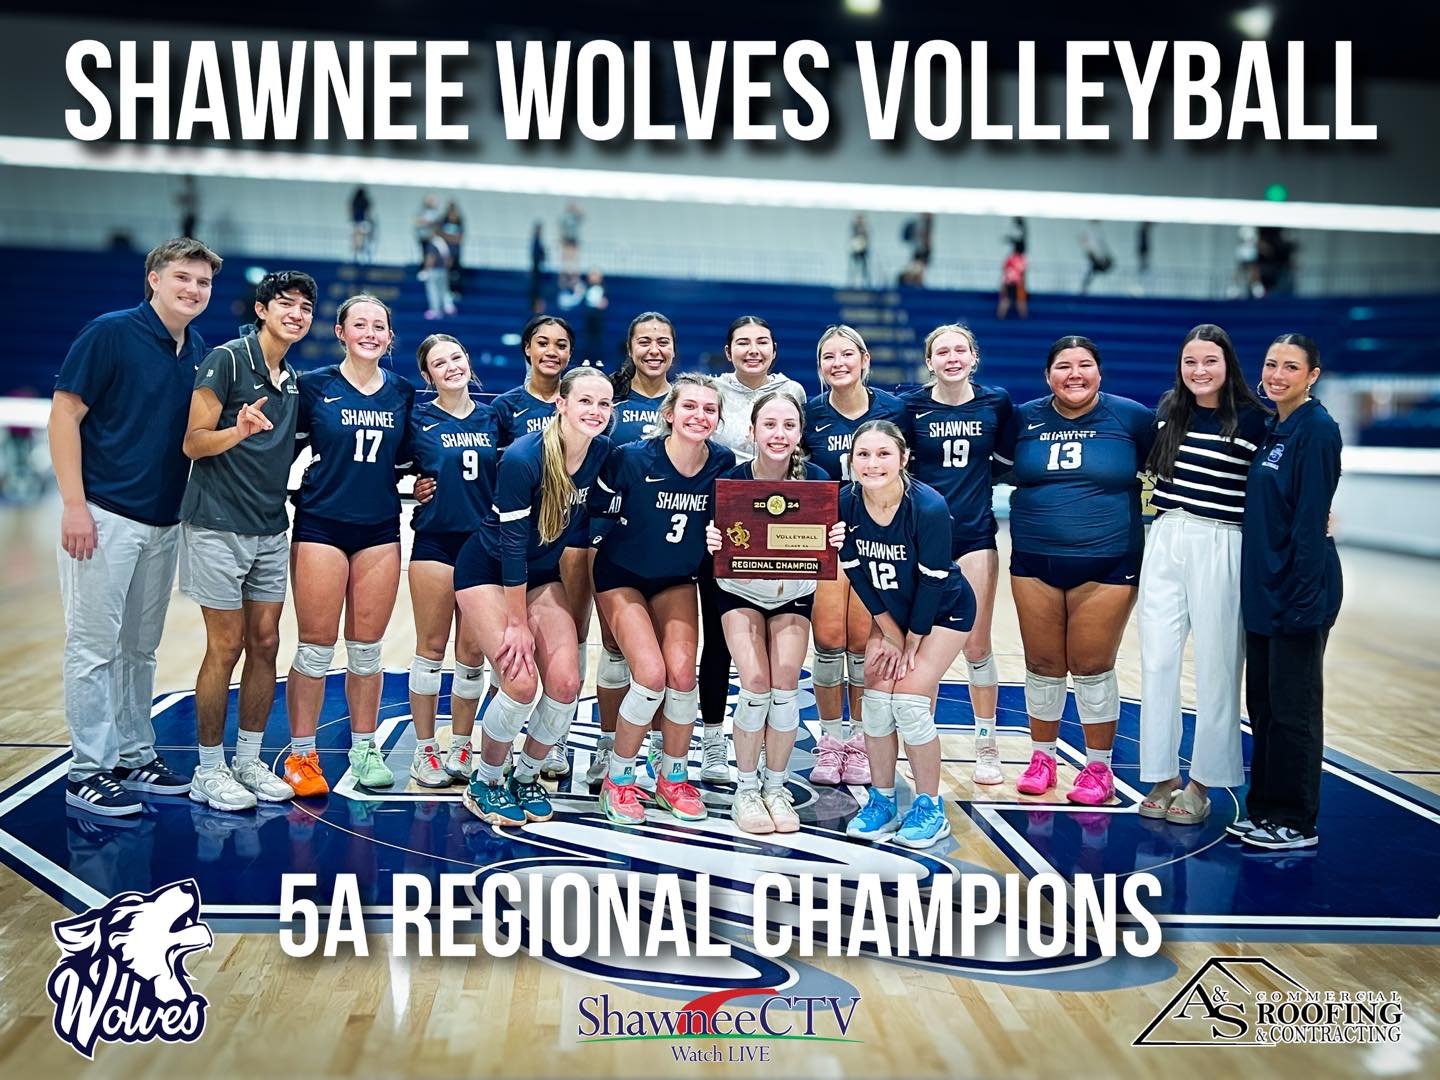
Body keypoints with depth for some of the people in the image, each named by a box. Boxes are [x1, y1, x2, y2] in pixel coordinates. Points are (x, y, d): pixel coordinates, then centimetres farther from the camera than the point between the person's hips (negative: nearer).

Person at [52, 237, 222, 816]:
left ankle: (134, 757, 25)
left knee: (140, 648, 14)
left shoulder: (199, 353, 10)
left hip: (165, 523, 7)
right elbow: (64, 413, -11)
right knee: (95, 647, 0)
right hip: (106, 516, -6)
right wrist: (74, 504, -15)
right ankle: (89, 772, 8)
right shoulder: (111, 332, -9)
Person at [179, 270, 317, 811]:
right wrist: (238, 430, -30)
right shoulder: (226, 359, -8)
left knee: (265, 643, 7)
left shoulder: (293, 380, 13)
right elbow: (194, 442, -13)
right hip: (219, 527, -7)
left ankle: (249, 761, 19)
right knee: (227, 646, -3)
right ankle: (209, 771, 9)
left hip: (271, 531, 7)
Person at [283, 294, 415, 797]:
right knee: (316, 647, -1)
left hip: (380, 529, 3)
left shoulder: (403, 393, 8)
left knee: (367, 647, 9)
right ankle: (301, 756, 12)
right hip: (321, 526, -3)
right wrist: (292, 491, -8)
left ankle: (364, 750, 22)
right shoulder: (313, 386, -2)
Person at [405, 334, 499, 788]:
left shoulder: (492, 417, 9)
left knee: (472, 652, 6)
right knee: (432, 647, 3)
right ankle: (425, 750, 14)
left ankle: (461, 748, 18)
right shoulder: (417, 419, 1)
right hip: (435, 541, -2)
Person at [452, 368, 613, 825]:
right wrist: (518, 623, -17)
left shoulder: (603, 453, -10)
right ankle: (484, 782, 8)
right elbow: (511, 544, -22)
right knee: (521, 682, -17)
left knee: (566, 682, -9)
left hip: (542, 574, 5)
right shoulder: (522, 458, -27)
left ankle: (527, 775, 15)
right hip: (487, 571, -5)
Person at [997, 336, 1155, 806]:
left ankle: (1099, 767, 17)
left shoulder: (1131, 417, -2)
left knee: (1093, 667, 1)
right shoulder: (1023, 419, 3)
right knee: (1042, 665, 9)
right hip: (1035, 562, 3)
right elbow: (996, 466, 19)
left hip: (1107, 565, -2)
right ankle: (1042, 756, 25)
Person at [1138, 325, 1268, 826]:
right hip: (1165, 541, 4)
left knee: (1215, 666, 2)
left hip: (1220, 546, -4)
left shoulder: (1251, 417, -5)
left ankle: (1202, 783, 14)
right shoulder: (1168, 410, 8)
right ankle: (1162, 777, 14)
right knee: (1157, 660, 3)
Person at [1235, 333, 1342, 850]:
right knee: (1262, 705, 14)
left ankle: (1296, 822, 11)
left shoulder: (1317, 429, -12)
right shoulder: (1268, 425, 12)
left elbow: (1311, 520, -17)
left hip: (1297, 589, -8)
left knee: (1292, 709, 0)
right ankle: (1264, 810, 24)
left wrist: (1304, 598, -19)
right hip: (1262, 588, 8)